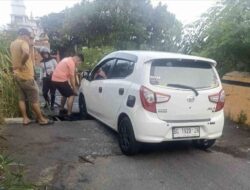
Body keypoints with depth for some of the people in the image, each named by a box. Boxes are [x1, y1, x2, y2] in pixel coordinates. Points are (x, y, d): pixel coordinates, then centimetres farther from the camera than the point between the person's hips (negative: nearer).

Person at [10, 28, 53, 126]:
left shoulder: (13, 44, 12)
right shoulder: (23, 42, -16)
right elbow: (26, 53, -37)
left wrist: (29, 43, 12)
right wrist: (21, 64, -23)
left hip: (17, 75, 9)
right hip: (26, 75, -9)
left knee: (22, 98, 12)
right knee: (34, 98, -1)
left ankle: (25, 119, 16)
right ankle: (41, 119, 7)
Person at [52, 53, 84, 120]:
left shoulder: (68, 60, 18)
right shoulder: (72, 63, -13)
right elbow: (72, 77, -11)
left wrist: (70, 86, 19)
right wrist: (74, 89, -3)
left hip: (55, 79, 10)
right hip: (61, 80, -10)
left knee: (65, 94, 27)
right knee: (71, 95, -6)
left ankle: (62, 110, 39)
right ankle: (69, 115, -9)